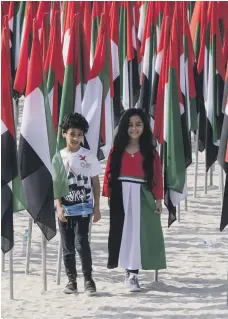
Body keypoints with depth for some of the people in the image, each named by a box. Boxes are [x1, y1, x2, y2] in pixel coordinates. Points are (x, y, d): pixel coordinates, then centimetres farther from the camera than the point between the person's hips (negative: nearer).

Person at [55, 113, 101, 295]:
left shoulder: (89, 156, -1)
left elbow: (95, 183, 3)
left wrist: (97, 207, -1)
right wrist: (59, 206, -8)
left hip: (83, 208, -2)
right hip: (64, 209, 2)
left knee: (81, 242, -13)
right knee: (67, 246, 7)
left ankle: (88, 278, 0)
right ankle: (72, 280, 17)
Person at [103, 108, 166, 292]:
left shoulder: (150, 151, 4)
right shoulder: (117, 149, 5)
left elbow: (157, 176, 2)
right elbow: (109, 173, 2)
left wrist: (158, 199, -3)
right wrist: (108, 195, -6)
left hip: (142, 196, -1)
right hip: (121, 196, 1)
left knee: (137, 233, -4)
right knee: (123, 232, 3)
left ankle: (132, 273, -1)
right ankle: (130, 271, 13)